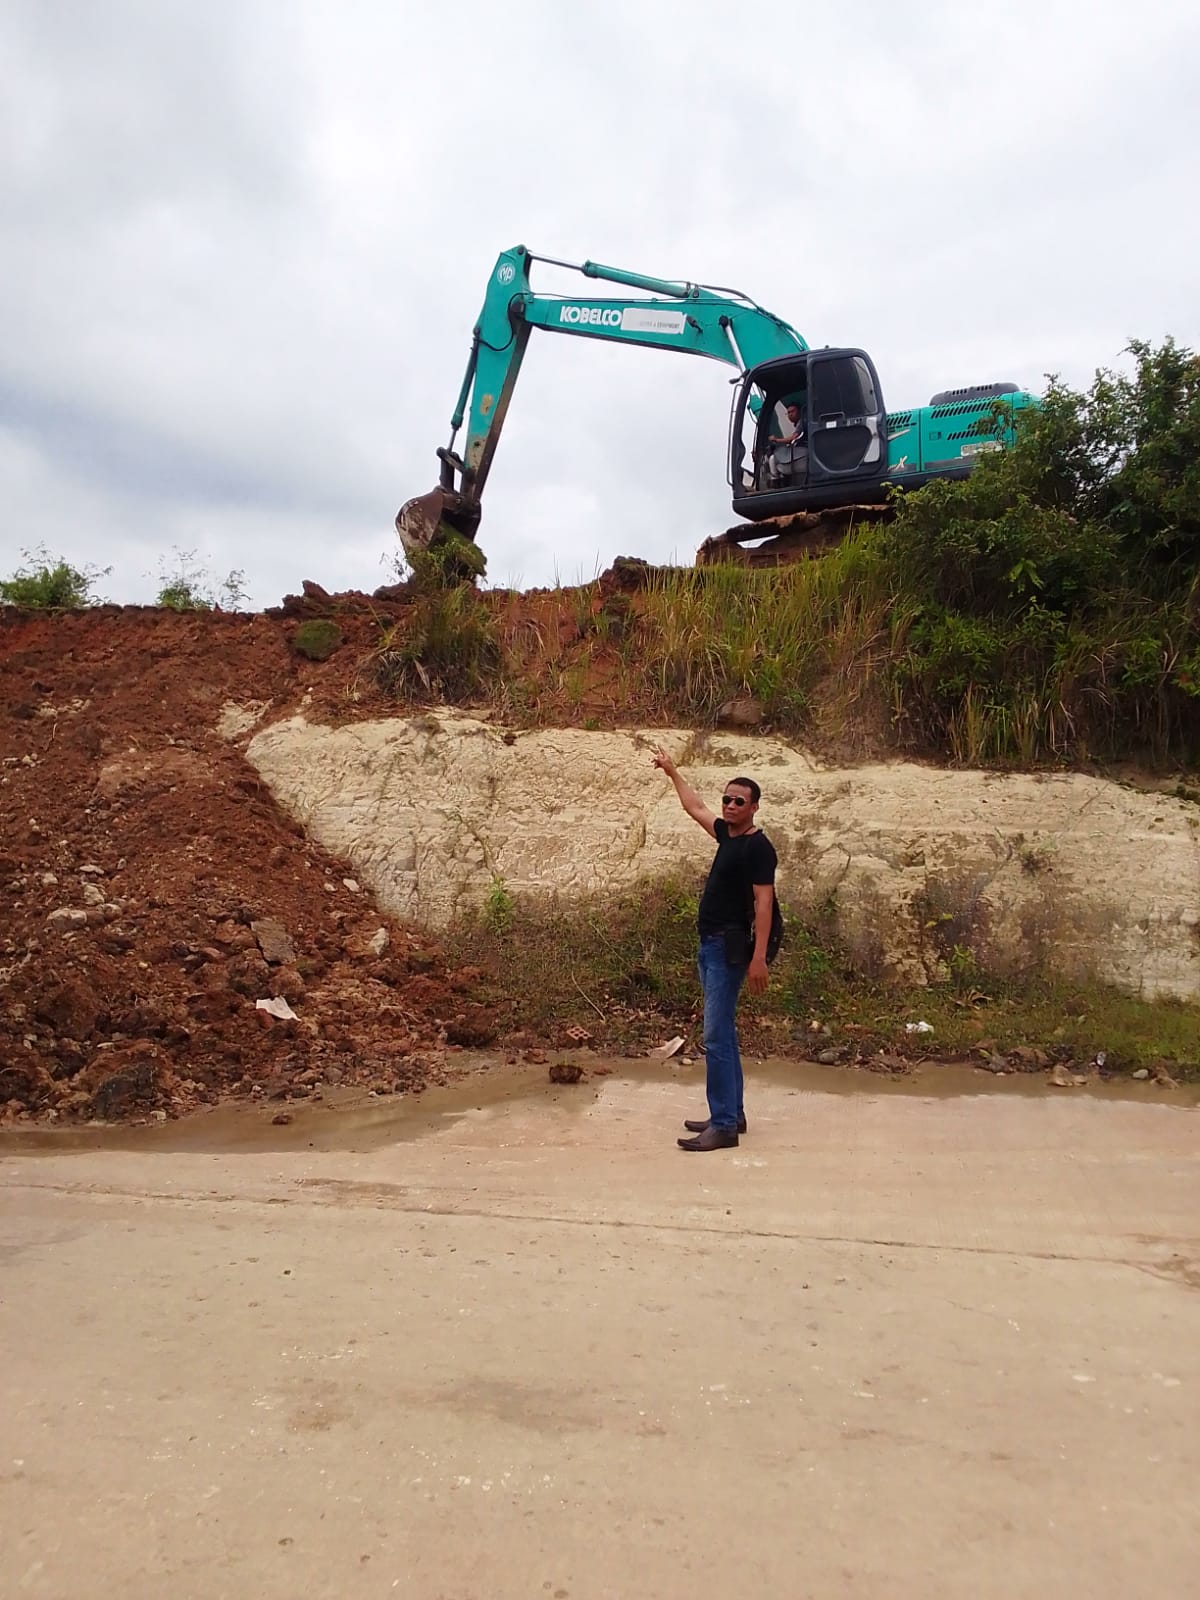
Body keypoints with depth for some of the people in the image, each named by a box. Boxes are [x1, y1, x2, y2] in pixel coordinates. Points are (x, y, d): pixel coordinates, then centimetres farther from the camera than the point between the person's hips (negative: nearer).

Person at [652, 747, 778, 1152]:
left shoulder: (759, 847, -13)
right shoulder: (727, 834, 12)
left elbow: (763, 903, -18)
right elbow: (695, 808, 30)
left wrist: (759, 958, -23)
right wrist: (672, 772, 38)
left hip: (729, 949, -10)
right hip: (710, 946, 10)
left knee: (717, 1036, -11)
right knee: (722, 1034, 14)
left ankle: (724, 1126, -8)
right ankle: (732, 1113, 23)